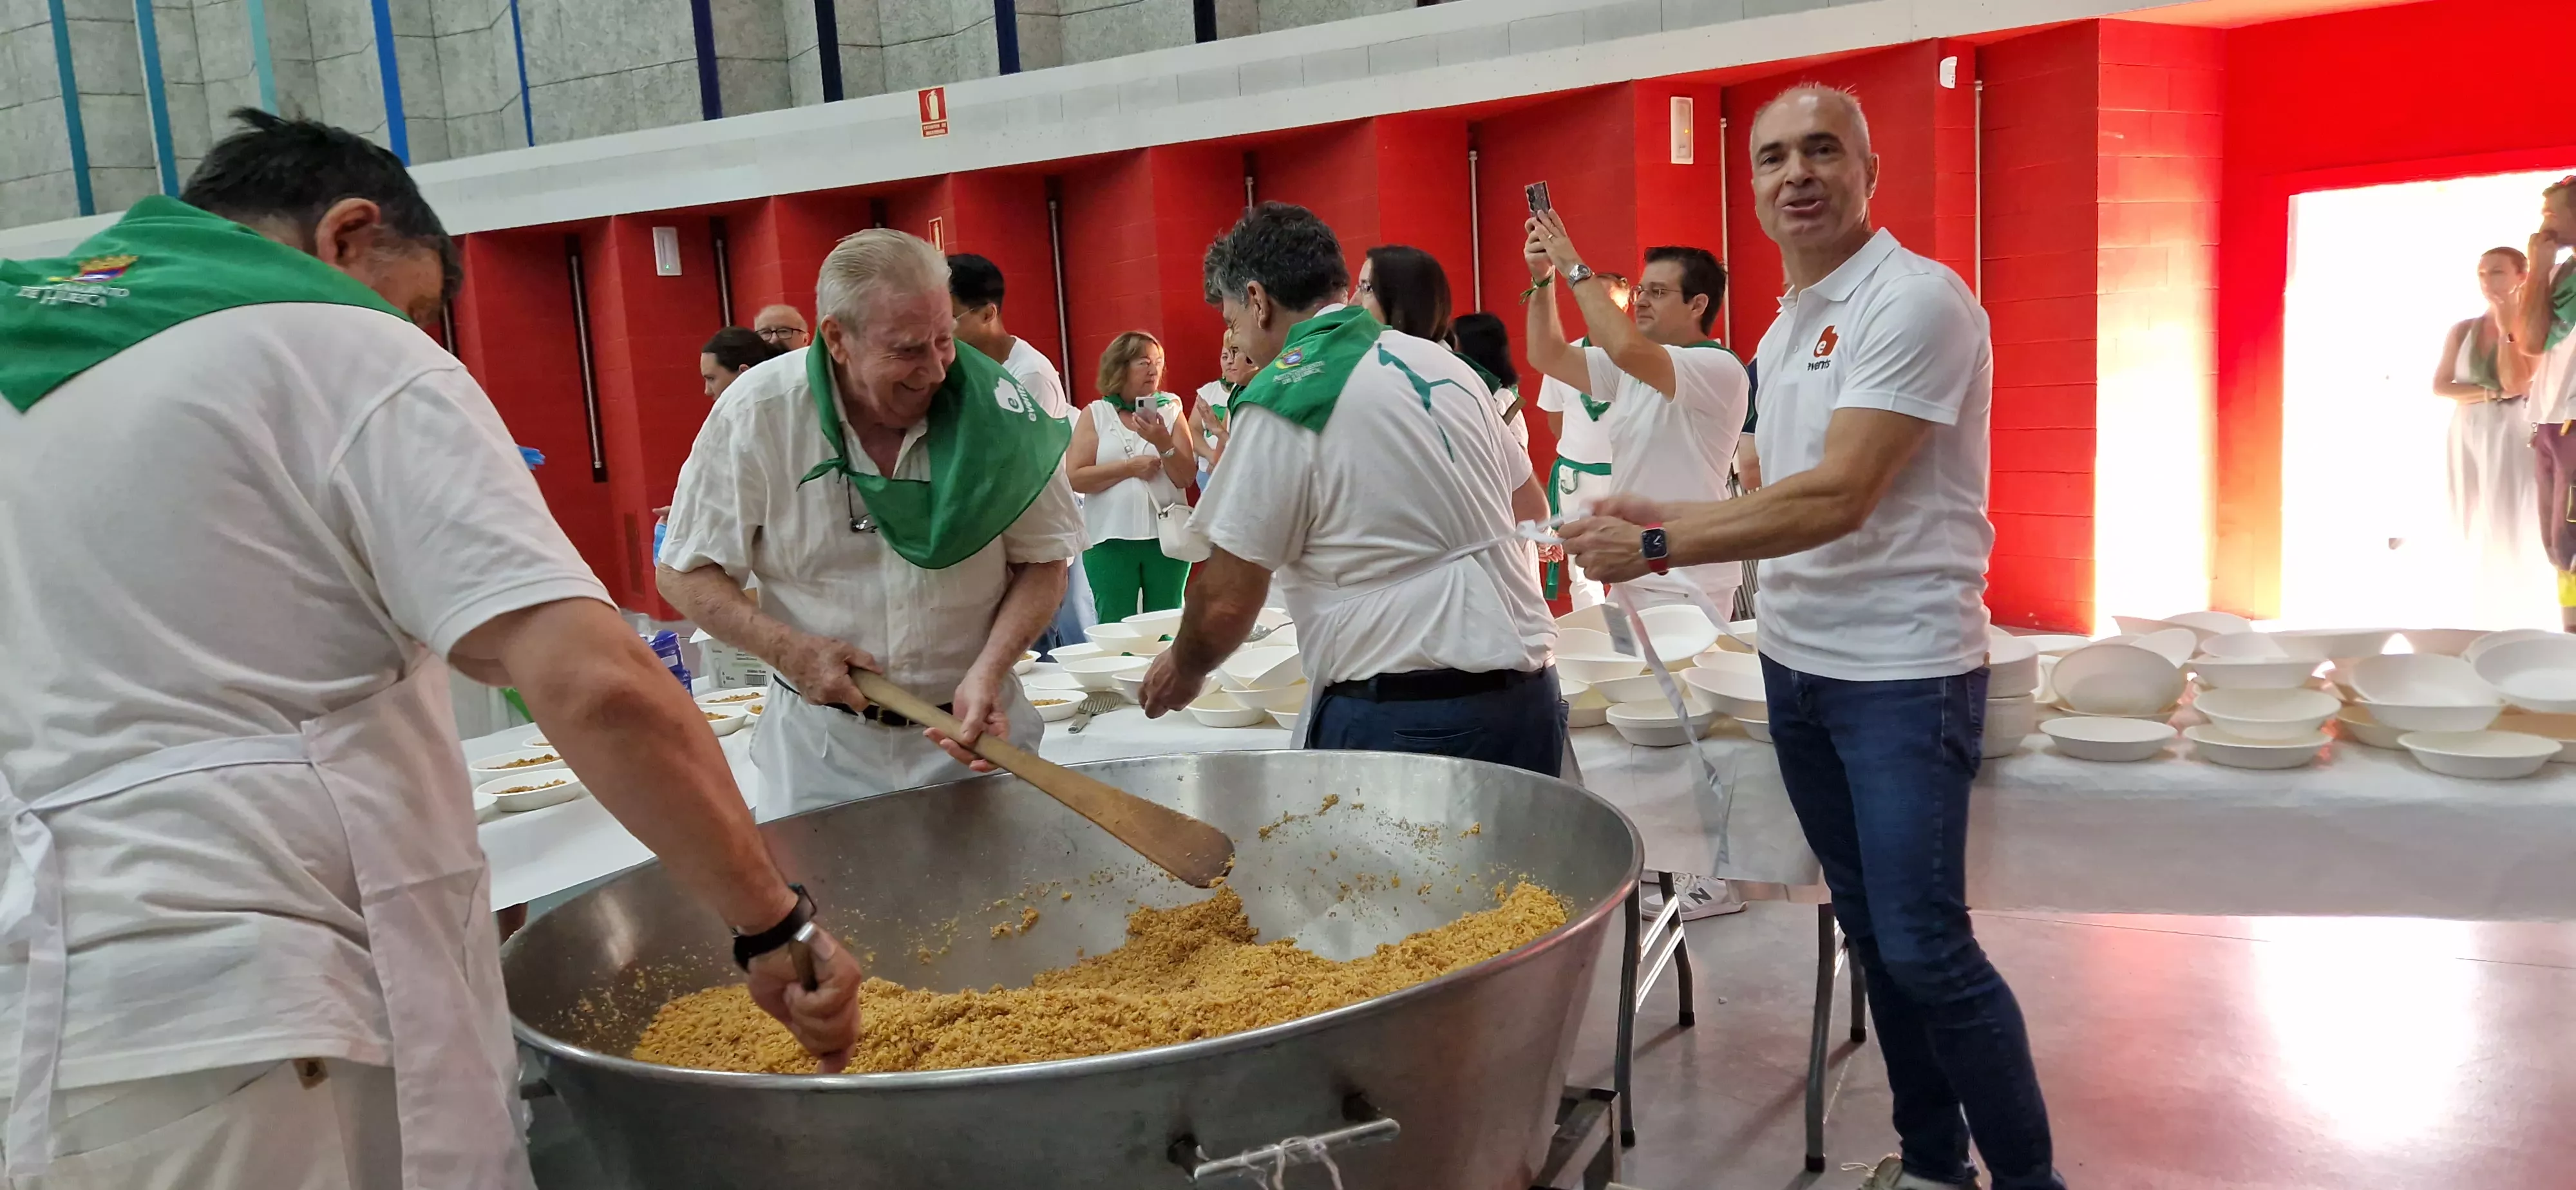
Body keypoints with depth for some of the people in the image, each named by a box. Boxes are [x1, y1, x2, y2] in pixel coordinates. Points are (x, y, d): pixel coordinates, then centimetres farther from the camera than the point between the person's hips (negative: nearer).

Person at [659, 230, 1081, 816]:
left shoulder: (998, 409, -12)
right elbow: (686, 573, -3)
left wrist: (989, 673, -18)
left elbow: (1043, 558, -3)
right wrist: (790, 650, -18)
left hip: (975, 727, 1)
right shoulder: (757, 414, -12)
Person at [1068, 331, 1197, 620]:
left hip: (1166, 536, 1)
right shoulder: (1095, 415, 3)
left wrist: (1163, 443, -15)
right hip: (1110, 539, -1)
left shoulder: (1170, 411, 7)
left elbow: (1187, 477, 0)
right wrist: (1128, 468, -12)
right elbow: (1075, 478, -6)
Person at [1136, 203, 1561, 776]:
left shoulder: (1284, 399, -10)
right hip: (1529, 698, 7)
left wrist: (1183, 669, 12)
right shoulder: (1442, 363, 11)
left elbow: (1227, 602, -8)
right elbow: (1532, 504, 25)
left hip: (1402, 720, -7)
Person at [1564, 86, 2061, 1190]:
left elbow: (1837, 499, -22)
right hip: (1796, 664, 8)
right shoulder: (1780, 336, 12)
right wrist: (1655, 512, 11)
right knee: (1871, 934, 14)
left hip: (1903, 672, -8)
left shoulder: (1917, 301, -14)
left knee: (1925, 947, -5)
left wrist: (1656, 547, -17)